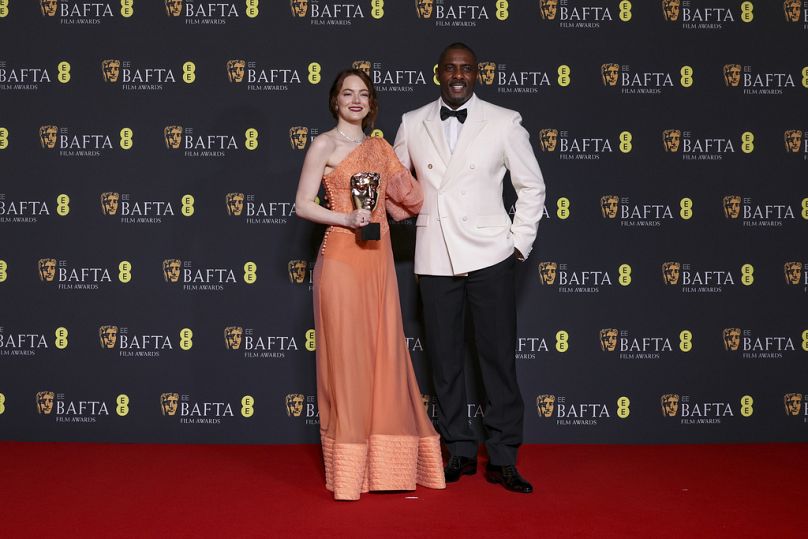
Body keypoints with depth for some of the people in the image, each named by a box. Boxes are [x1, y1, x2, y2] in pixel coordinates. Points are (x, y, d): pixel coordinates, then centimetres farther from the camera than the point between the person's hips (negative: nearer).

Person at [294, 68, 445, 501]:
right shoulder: (324, 145, 0)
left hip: (378, 258, 6)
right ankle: (348, 465, 9)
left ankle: (384, 459, 18)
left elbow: (402, 206, 14)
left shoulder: (380, 147, 16)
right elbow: (303, 205, -5)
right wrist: (346, 218, -17)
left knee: (384, 354, 7)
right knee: (345, 357, -1)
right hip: (342, 258, -5)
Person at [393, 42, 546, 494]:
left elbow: (532, 186, 6)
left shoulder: (504, 123, 1)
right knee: (445, 359, 7)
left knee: (499, 357, 0)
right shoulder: (413, 123, 8)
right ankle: (461, 452, 20)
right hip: (435, 258, 2)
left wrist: (520, 242, 1)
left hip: (489, 254, -2)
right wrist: (412, 215, 8)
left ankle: (503, 459, 9)